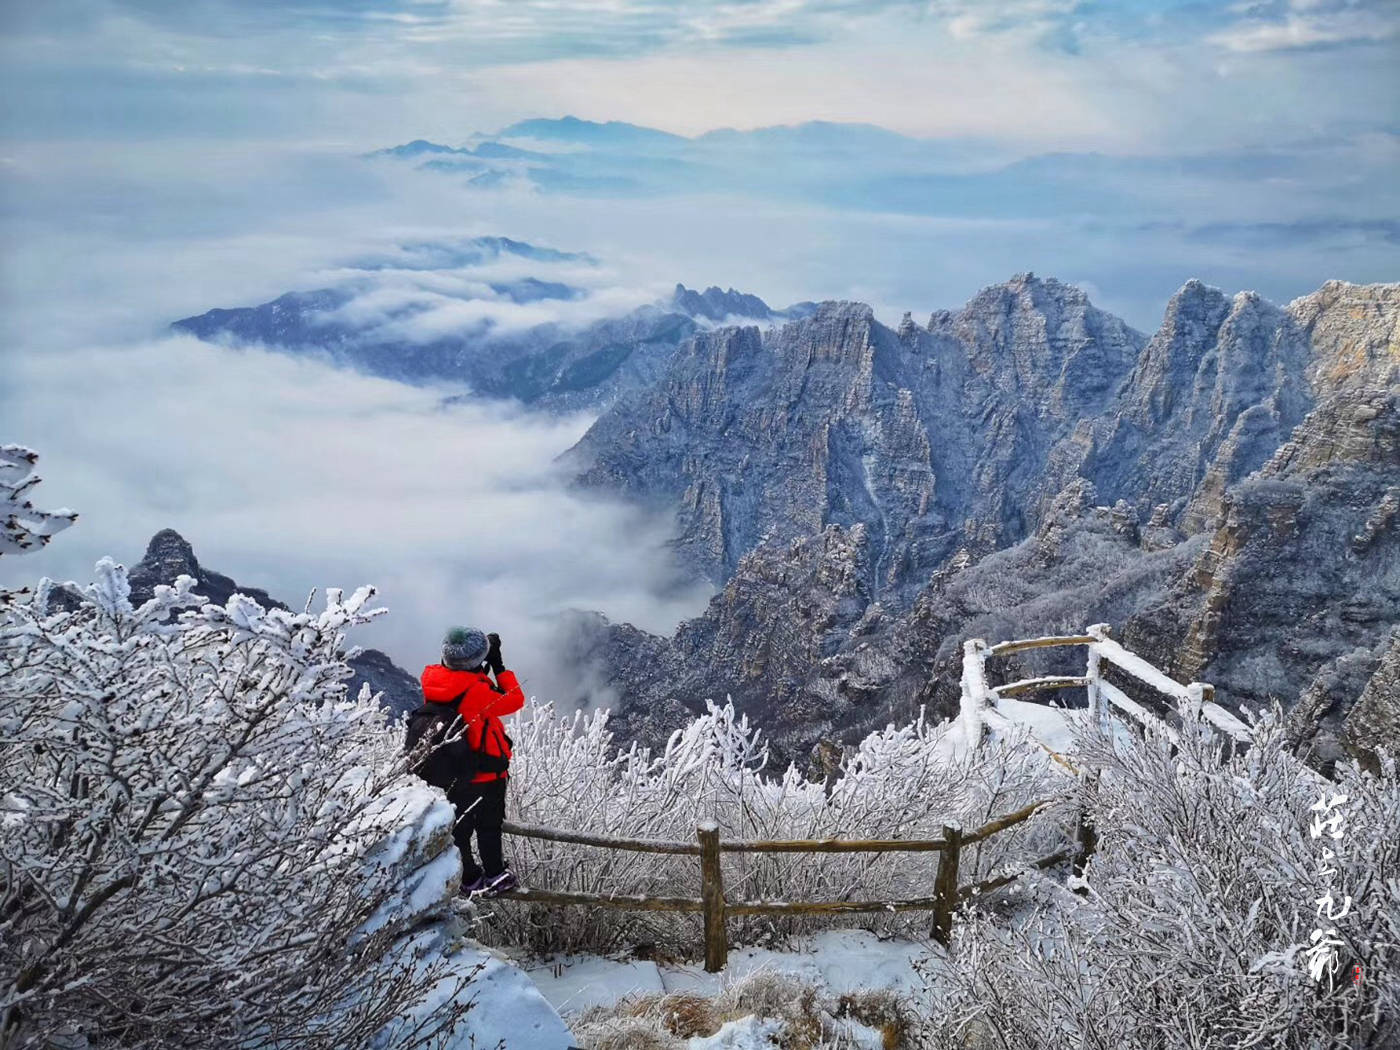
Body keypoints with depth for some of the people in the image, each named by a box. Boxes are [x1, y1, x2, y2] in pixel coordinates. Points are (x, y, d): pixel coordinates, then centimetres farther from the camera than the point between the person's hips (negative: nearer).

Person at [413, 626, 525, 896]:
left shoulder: (434, 679, -10)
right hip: (486, 773, -6)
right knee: (489, 826, 15)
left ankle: (469, 878, 34)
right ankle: (495, 877, 30)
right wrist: (499, 666, -14)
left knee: (459, 827, 20)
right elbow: (515, 700, -20)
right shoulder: (476, 691, -31)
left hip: (451, 776, 6)